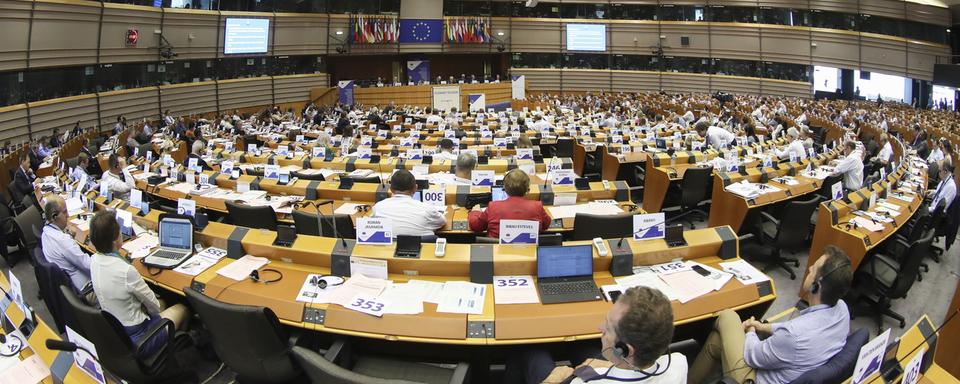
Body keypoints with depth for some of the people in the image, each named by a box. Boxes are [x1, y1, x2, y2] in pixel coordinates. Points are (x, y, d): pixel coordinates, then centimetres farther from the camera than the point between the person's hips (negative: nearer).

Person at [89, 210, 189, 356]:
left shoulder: (94, 261, -9)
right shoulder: (126, 271, -32)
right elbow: (151, 303, -15)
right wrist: (156, 309, 6)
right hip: (133, 339, -7)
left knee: (161, 302, 29)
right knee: (182, 309, 15)